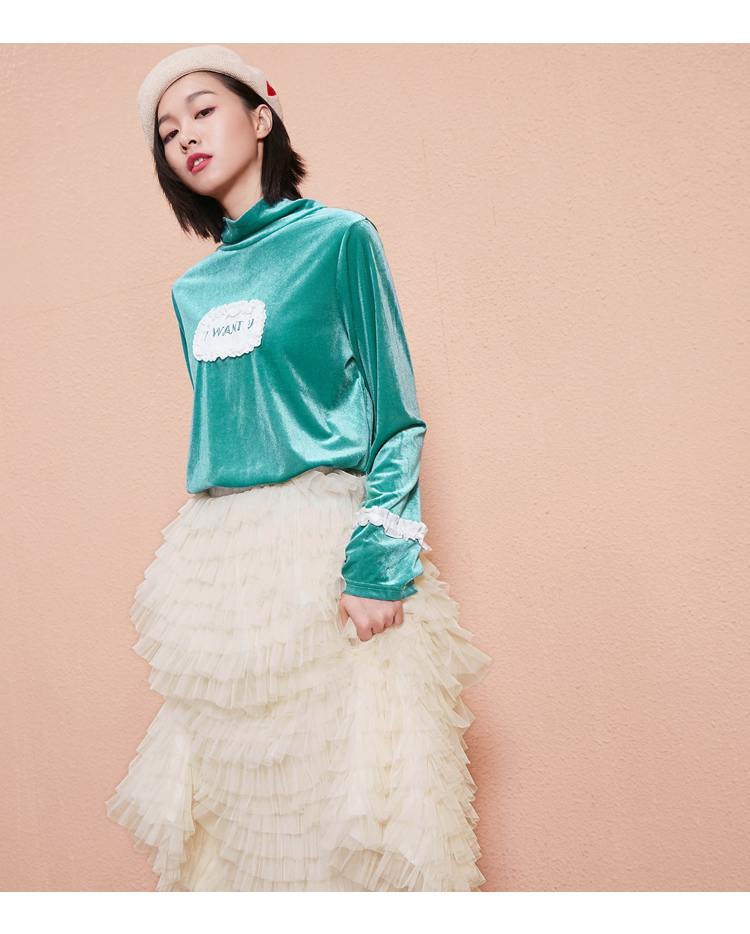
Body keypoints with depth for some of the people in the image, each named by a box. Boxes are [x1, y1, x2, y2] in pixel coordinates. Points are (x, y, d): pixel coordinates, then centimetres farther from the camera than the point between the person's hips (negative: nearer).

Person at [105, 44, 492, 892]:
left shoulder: (338, 238, 0)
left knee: (340, 793, -2)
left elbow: (394, 408, -6)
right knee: (237, 793, 11)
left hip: (323, 539, -5)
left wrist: (380, 562, -16)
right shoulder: (193, 289, 16)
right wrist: (198, 557, 17)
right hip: (215, 552, 6)